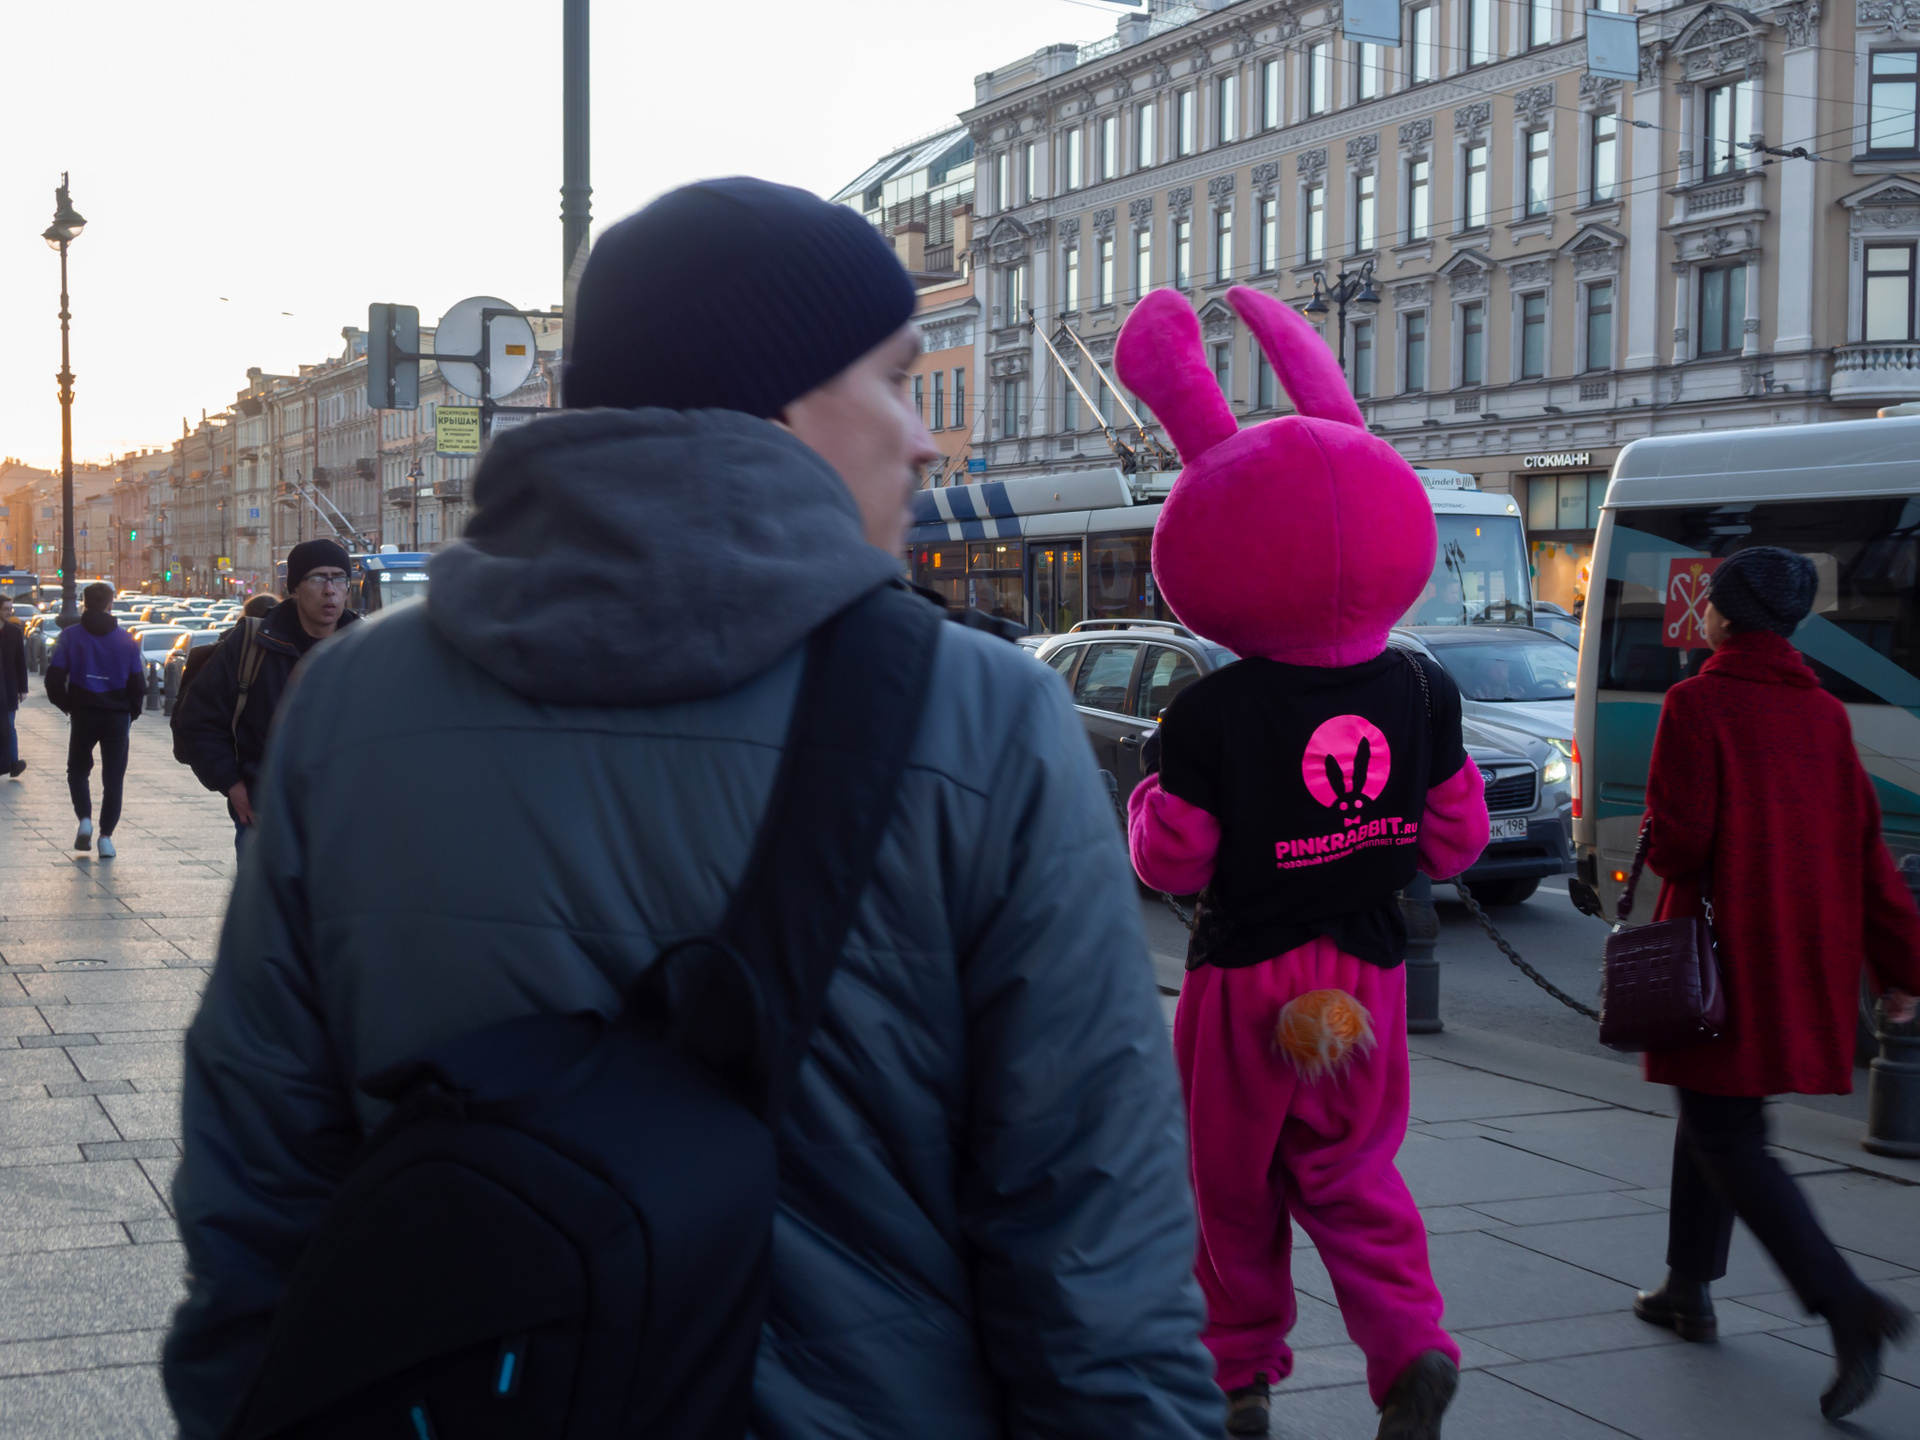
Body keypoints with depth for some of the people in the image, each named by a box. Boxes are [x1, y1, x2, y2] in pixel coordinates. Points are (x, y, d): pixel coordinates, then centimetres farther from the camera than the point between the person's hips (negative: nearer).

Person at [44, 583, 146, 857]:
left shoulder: (70, 636, -2)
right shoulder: (126, 640, 0)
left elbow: (54, 679, -6)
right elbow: (138, 684, 0)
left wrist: (67, 705, 8)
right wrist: (130, 714, 11)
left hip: (83, 713, 0)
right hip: (117, 716, 0)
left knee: (78, 770, 19)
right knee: (113, 777, 7)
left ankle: (85, 819, -2)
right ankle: (106, 836, 1)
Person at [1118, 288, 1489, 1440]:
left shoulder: (1210, 717, -17)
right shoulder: (1424, 693, -5)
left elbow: (1170, 863, -10)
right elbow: (1459, 840, 2)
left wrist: (1147, 799, 9)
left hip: (1245, 979, -3)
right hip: (1367, 975, 3)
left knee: (1236, 1182, 15)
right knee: (1351, 1170, 16)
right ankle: (1412, 1344, -3)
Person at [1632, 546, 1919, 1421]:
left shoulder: (1698, 704, -12)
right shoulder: (1823, 714, 7)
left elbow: (1676, 837, -17)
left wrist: (1658, 851, 7)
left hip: (1725, 952, -7)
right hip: (1808, 960, 7)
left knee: (1727, 1141, -5)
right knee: (1712, 1114, 21)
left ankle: (1847, 1306, -19)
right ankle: (1688, 1291, 31)